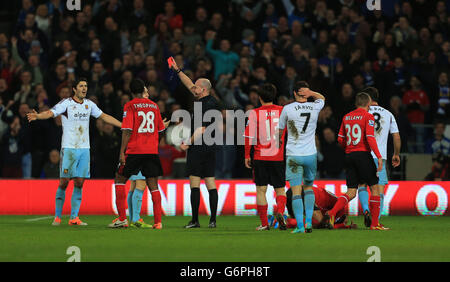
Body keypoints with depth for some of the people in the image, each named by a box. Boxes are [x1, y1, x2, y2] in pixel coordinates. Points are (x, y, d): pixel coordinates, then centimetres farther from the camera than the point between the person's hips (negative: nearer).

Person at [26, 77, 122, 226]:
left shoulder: (89, 104, 11)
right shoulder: (66, 103, -6)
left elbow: (104, 116, 23)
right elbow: (51, 112, -19)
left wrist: (123, 125, 26)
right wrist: (37, 116, -39)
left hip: (84, 149, 5)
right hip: (68, 148, -5)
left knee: (79, 183, 1)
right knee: (64, 182, -6)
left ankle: (74, 217, 4)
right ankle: (57, 216, 3)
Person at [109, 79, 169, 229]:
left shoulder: (130, 106, -5)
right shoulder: (154, 106, 9)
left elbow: (127, 131, -11)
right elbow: (159, 129, 18)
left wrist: (122, 152, -10)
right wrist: (164, 125, 42)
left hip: (134, 151, -4)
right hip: (152, 151, 4)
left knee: (120, 180, 9)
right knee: (153, 185, 5)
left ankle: (122, 218, 0)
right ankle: (158, 221, -1)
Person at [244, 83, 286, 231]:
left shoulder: (255, 113, -4)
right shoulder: (282, 111, 2)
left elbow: (249, 137, -5)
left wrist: (247, 156, 4)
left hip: (260, 157, -2)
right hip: (278, 157, 2)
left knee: (261, 190, 5)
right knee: (280, 189, 11)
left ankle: (264, 223, 3)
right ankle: (280, 212, -17)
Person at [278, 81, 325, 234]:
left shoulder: (288, 109, -6)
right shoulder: (315, 107, 0)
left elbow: (280, 130, 6)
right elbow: (322, 98, 24)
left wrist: (279, 141, 26)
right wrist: (311, 93, 4)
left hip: (293, 155, -3)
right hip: (311, 154, 3)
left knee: (296, 191, -3)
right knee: (308, 187, 19)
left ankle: (300, 225, -10)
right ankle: (309, 221, 10)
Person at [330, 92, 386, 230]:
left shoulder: (346, 117, 13)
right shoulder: (368, 116, -5)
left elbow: (340, 139, 13)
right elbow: (370, 137, -15)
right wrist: (379, 156, -17)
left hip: (349, 156, 6)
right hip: (363, 155, -6)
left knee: (351, 192, 6)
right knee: (374, 188, 5)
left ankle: (332, 212, -16)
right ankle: (374, 223, 3)